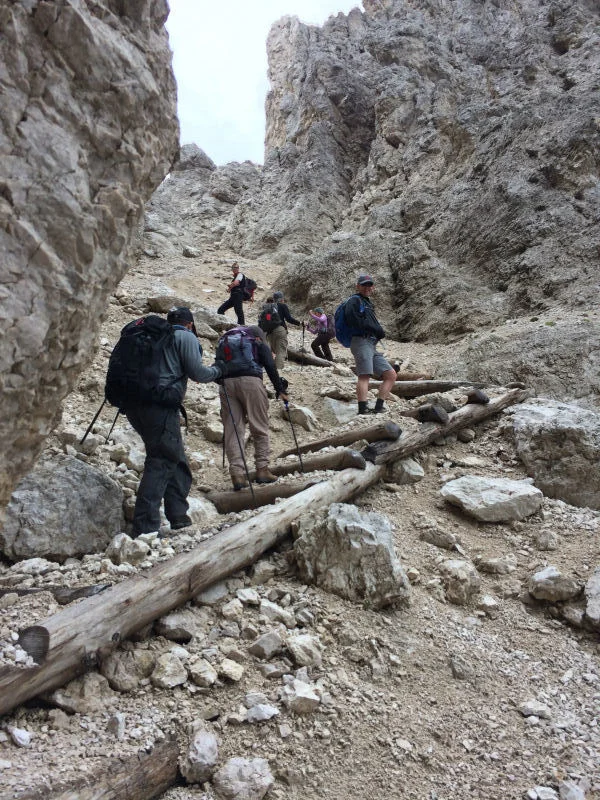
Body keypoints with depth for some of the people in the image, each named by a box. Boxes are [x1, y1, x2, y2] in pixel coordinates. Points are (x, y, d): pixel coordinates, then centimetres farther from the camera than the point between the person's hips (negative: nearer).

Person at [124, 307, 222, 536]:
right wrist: (217, 371, 14)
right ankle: (145, 528, -15)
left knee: (176, 460, 18)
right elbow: (197, 372, -4)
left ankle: (179, 517, 22)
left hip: (134, 404, 8)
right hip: (160, 404, -8)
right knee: (161, 462, -8)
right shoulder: (186, 337, 5)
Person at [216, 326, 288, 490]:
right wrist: (280, 390, 13)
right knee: (260, 427, 5)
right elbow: (271, 367, 8)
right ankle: (262, 469, 4)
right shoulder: (259, 344, 19)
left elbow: (218, 366, 22)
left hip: (226, 383, 4)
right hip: (250, 380, -3)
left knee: (232, 430, 0)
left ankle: (237, 473, -8)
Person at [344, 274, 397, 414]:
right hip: (361, 341, -9)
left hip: (372, 346, 9)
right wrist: (377, 330, -8)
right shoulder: (355, 300, 4)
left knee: (391, 375, 3)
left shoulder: (368, 303, 31)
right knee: (364, 375, -23)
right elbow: (354, 321, -13)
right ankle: (363, 410, -33)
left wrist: (380, 332, 1)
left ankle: (378, 408, -5)